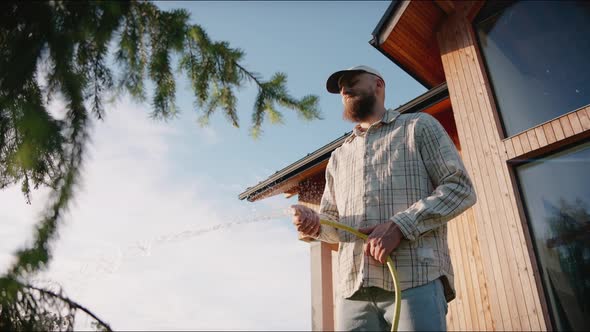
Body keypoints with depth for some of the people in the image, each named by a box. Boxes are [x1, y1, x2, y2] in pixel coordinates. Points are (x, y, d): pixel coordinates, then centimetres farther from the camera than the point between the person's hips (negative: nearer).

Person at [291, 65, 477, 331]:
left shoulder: (419, 126, 12)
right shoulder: (338, 157, 25)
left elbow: (460, 188, 0)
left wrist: (400, 226, -14)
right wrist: (313, 223, -3)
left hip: (416, 280, -4)